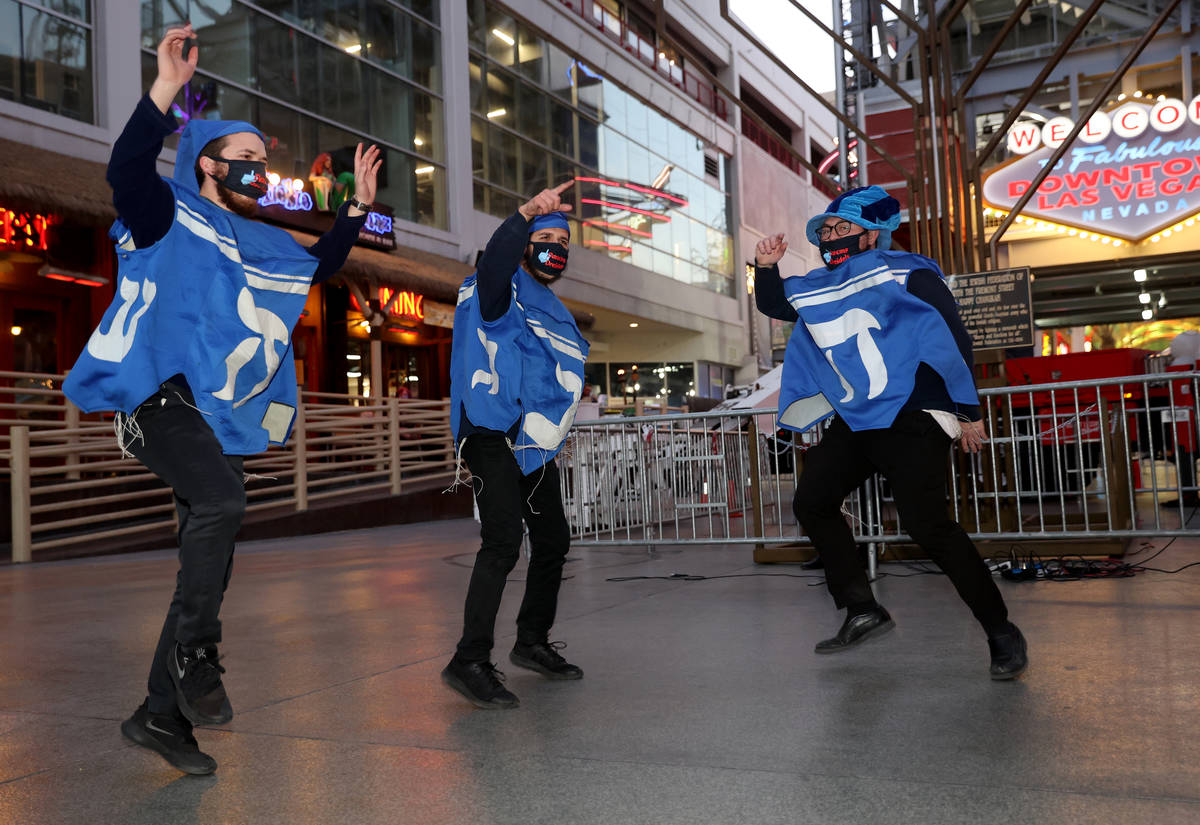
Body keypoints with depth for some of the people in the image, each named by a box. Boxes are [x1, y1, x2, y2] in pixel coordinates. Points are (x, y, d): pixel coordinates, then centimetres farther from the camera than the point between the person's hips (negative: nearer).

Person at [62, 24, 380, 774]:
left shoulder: (263, 244, 21)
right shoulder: (169, 215, 1)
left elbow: (320, 265, 37)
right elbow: (126, 170, -19)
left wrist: (357, 209, 29)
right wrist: (166, 92, -29)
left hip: (220, 419, 8)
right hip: (162, 398, -7)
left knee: (210, 565, 5)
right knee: (222, 502, -35)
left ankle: (162, 716, 15)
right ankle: (196, 653, -19)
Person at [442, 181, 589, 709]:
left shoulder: (554, 311, 21)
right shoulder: (504, 294, -5)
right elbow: (493, 265, -30)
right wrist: (527, 213, -43)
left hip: (536, 446, 9)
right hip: (493, 438, -9)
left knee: (553, 541, 14)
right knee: (503, 541, -22)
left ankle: (533, 642, 29)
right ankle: (470, 662, -20)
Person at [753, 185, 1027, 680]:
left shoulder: (905, 274, -6)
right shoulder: (816, 289, 13)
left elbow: (955, 339, -7)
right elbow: (773, 305, 25)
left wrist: (967, 413, -9)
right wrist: (766, 269, 3)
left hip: (912, 418, -8)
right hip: (855, 421, 8)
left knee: (926, 525, -18)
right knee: (812, 502, 5)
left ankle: (1002, 634, -6)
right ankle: (862, 611, 11)